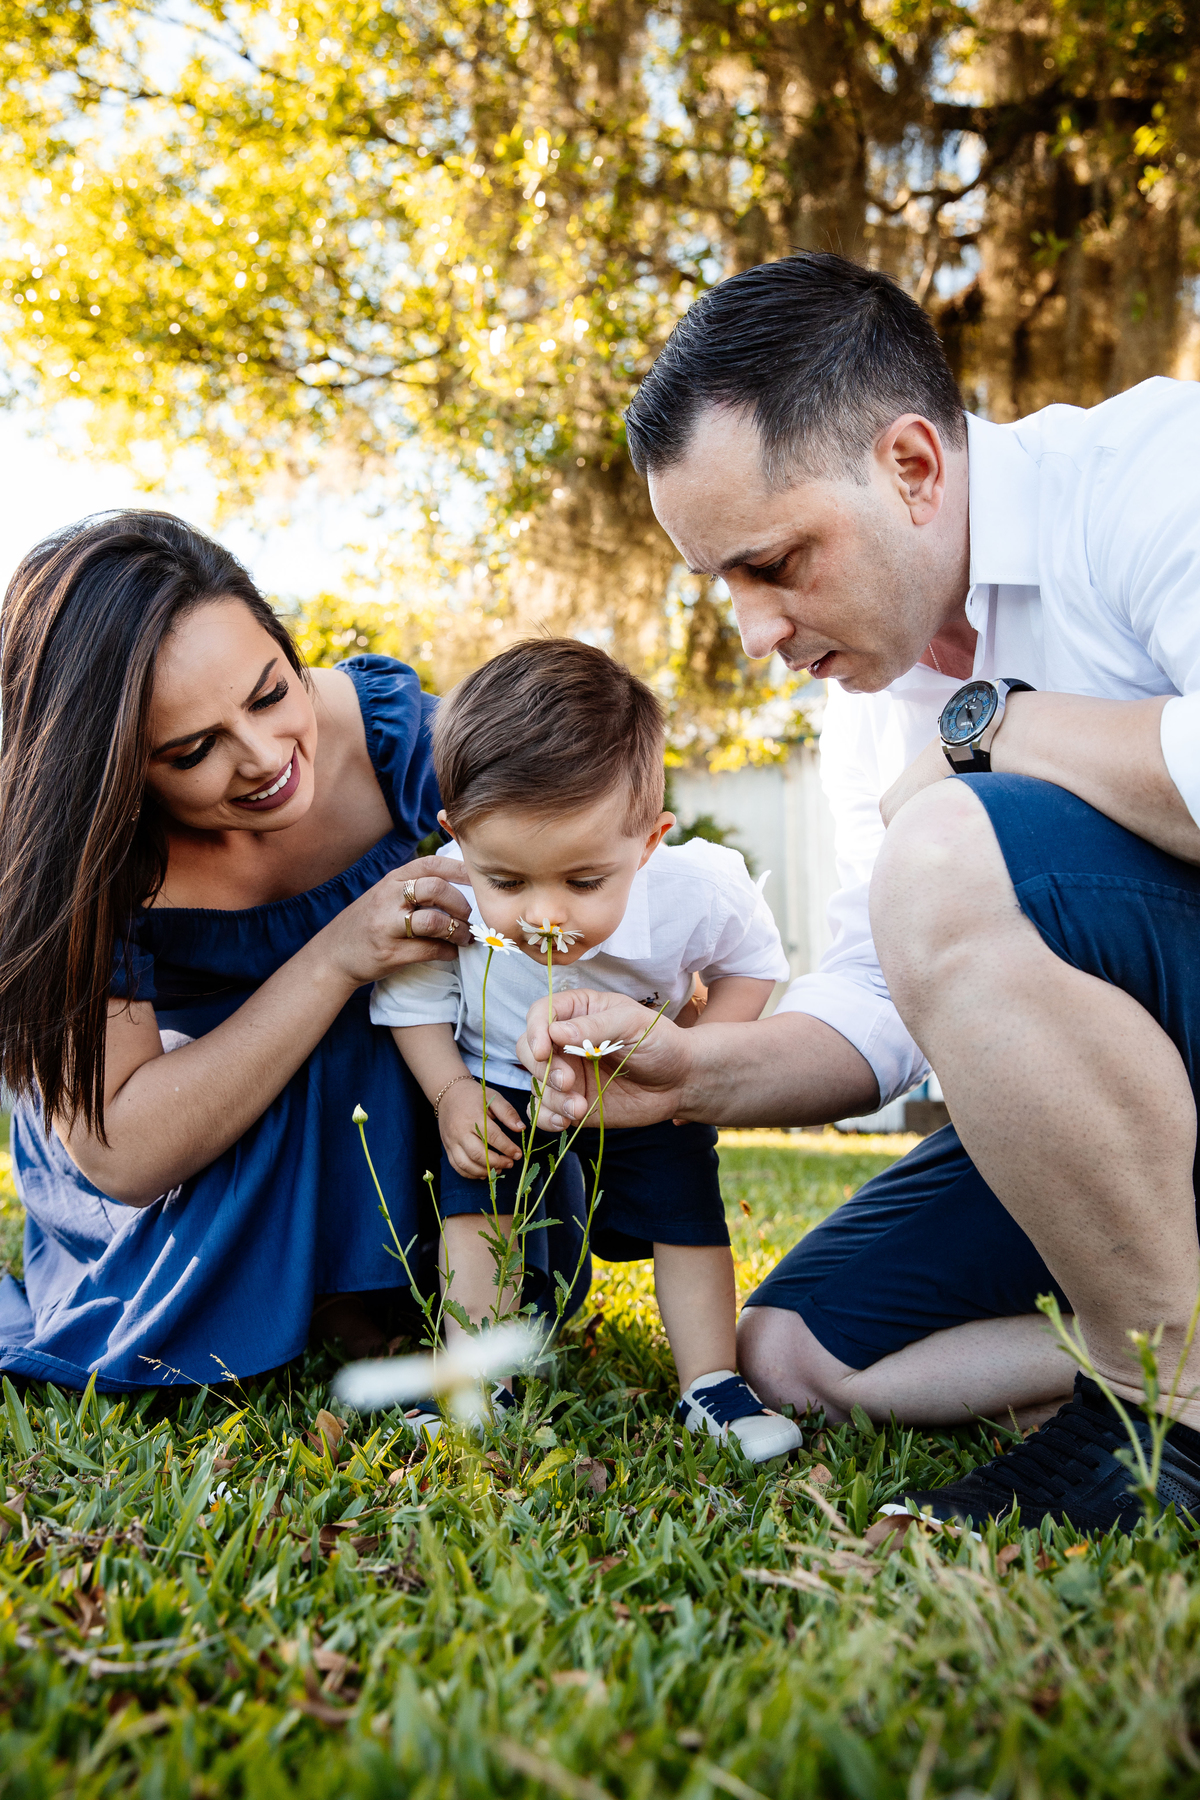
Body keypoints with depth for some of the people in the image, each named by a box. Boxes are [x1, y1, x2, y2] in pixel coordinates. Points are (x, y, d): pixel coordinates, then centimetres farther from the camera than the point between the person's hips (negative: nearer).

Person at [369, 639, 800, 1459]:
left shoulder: (697, 893, -37)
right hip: (500, 1079, 0)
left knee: (687, 1208, -1)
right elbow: (413, 999, -13)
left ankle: (711, 1384, 15)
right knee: (479, 1200, -10)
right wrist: (450, 1093, -23)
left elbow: (753, 962, -12)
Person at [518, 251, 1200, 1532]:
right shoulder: (866, 694, 8)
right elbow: (875, 1002, 9)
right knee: (790, 1352, 5)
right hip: (1089, 1109, 8)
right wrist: (693, 1072, -8)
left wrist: (985, 727, -21)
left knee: (949, 862, -31)